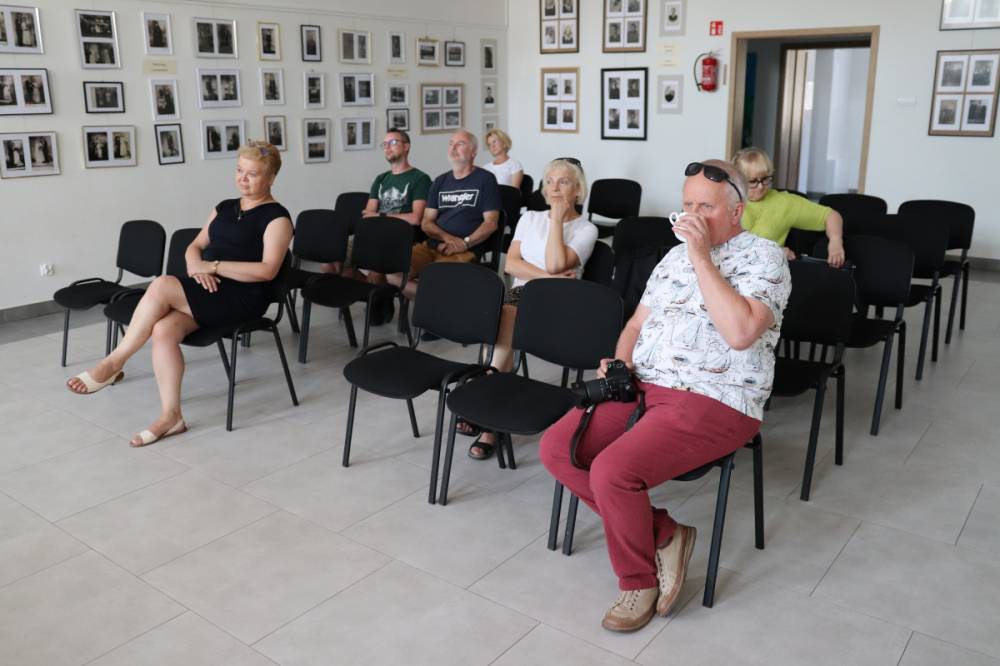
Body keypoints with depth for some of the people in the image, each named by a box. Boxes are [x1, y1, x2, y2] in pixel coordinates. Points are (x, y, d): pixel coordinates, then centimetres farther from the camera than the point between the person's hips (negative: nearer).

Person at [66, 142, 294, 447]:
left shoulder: (276, 217, -2)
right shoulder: (225, 207, 20)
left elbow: (267, 270, -14)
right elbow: (194, 247, 20)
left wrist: (213, 265, -16)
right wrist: (195, 265, -5)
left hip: (243, 298, -6)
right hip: (207, 291, 7)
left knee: (162, 286, -27)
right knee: (163, 330, -24)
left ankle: (114, 362, -12)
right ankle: (170, 415, -18)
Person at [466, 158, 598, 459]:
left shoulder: (586, 229, 5)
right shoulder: (530, 218, 19)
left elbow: (555, 264, -13)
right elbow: (510, 264, 5)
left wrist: (557, 220, -4)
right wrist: (548, 277, -9)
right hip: (520, 293, 3)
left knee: (506, 318, -32)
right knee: (505, 316, -32)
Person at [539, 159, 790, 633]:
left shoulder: (763, 257, -4)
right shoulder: (676, 255, 18)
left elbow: (740, 332, -23)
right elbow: (636, 324, 23)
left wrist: (702, 258, -17)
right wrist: (620, 361, 1)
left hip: (715, 401, -8)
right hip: (642, 385, 8)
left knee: (612, 470, -28)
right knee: (556, 449, -9)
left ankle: (639, 581, 1)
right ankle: (662, 534, 1)